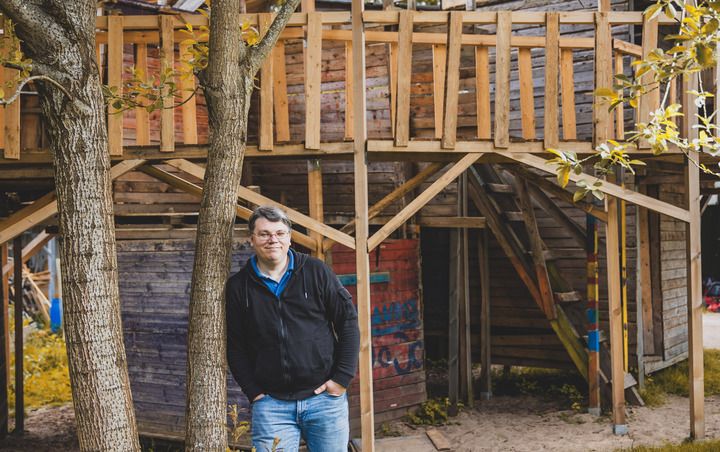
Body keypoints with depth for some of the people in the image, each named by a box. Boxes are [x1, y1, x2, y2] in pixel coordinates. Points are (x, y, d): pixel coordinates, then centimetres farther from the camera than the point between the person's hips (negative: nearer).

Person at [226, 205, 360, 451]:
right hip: (271, 402, 1)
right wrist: (254, 392, -1)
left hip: (325, 396, 0)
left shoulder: (316, 272, 1)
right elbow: (235, 347, 8)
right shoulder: (238, 286, 4)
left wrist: (342, 378, -3)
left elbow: (348, 321, 2)